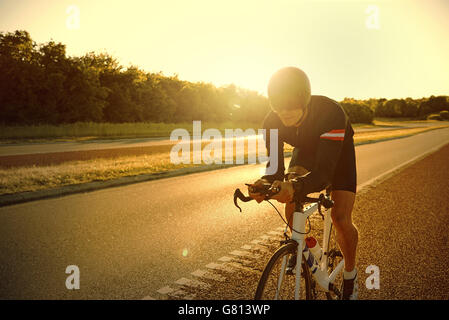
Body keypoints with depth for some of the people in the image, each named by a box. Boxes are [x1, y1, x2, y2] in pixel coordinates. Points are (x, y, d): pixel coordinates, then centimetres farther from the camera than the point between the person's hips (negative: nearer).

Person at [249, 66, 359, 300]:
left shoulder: (332, 114, -42)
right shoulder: (272, 122, -29)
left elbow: (325, 172, -47)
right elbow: (275, 164, -25)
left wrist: (296, 187, -66)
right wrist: (266, 182, -49)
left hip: (338, 151, -3)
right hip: (306, 149, 4)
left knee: (340, 218, -13)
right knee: (291, 194, -23)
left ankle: (350, 276, 13)